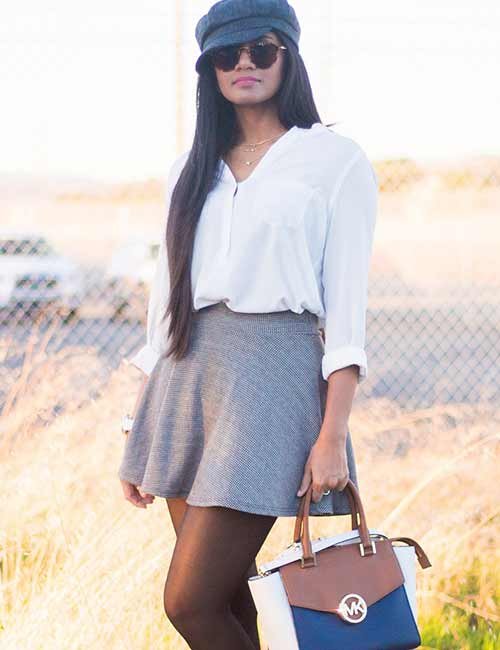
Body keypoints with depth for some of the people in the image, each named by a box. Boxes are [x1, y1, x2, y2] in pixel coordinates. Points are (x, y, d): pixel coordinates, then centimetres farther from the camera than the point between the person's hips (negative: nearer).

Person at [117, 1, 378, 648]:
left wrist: (332, 435, -12)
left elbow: (347, 304, -4)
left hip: (275, 369, -5)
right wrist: (140, 427, 13)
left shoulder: (336, 159, 2)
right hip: (188, 374, 6)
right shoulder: (191, 170, 17)